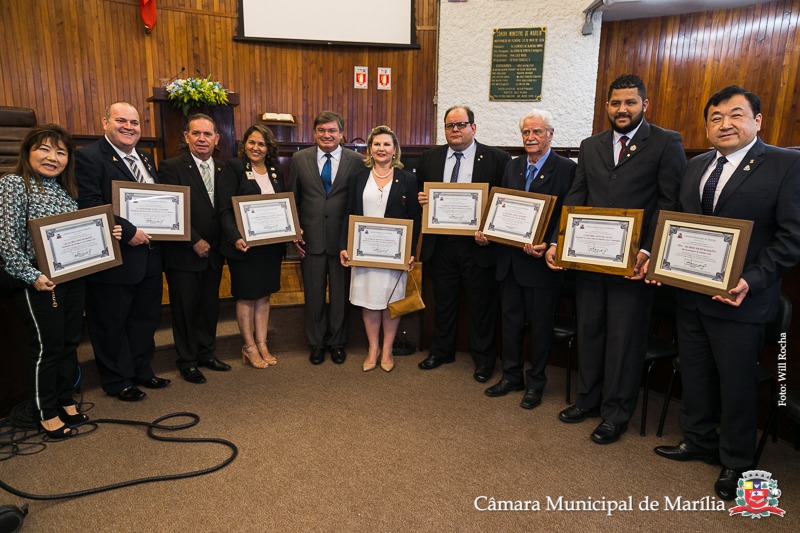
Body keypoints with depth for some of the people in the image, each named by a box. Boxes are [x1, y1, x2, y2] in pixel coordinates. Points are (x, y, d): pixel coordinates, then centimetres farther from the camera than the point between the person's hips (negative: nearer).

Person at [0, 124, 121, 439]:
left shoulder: (66, 189, 11)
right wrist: (31, 276, -19)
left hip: (73, 280, 6)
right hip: (39, 284, -6)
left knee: (70, 344, 14)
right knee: (46, 348, 4)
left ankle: (66, 401, 31)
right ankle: (46, 413, 20)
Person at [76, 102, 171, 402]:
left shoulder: (145, 158, 14)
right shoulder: (89, 157, -11)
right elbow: (89, 206, -21)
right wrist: (128, 232, -22)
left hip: (148, 255, 8)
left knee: (146, 318, 18)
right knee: (111, 323, 8)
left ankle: (142, 371, 34)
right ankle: (117, 381, 23)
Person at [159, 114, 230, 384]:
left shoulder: (224, 170, 7)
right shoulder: (171, 167, -8)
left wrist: (218, 243, -5)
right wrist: (195, 242, -14)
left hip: (213, 252, 5)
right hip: (184, 253, -4)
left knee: (210, 306, 14)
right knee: (185, 308, 7)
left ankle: (206, 353, 31)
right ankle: (187, 361, 22)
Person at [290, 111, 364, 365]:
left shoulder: (356, 161, -1)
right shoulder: (300, 159, 4)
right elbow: (292, 199, 8)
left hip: (343, 239, -1)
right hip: (311, 239, 1)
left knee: (340, 294, 10)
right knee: (313, 295, 10)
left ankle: (337, 342, 28)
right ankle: (316, 343, 27)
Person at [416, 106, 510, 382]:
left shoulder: (497, 159, -4)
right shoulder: (430, 158, 7)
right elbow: (419, 193, 15)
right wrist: (421, 200, -8)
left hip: (478, 244, -3)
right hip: (440, 244, 3)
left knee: (481, 305, 10)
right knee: (443, 301, 17)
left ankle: (483, 359, 28)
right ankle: (441, 351, 36)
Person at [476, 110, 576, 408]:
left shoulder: (566, 168, -7)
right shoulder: (512, 166, 11)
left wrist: (548, 246, -25)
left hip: (541, 260, -5)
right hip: (510, 257, 6)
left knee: (540, 324, 8)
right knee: (510, 320, 14)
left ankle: (536, 383, 25)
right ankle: (512, 376, 30)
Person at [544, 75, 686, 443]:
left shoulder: (666, 143, -2)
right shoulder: (590, 146, 12)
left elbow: (670, 204, -7)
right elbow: (574, 199, 9)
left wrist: (647, 251, -19)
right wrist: (558, 241, -4)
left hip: (633, 261, -4)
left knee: (624, 338, 6)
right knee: (588, 331, 15)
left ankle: (616, 412, 23)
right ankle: (588, 399, 32)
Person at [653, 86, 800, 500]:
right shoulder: (696, 167, 10)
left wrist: (752, 280, -21)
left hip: (739, 298, -5)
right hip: (689, 294, 6)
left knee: (736, 384, 8)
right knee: (694, 374, 18)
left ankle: (737, 463, 29)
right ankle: (699, 441, 38)